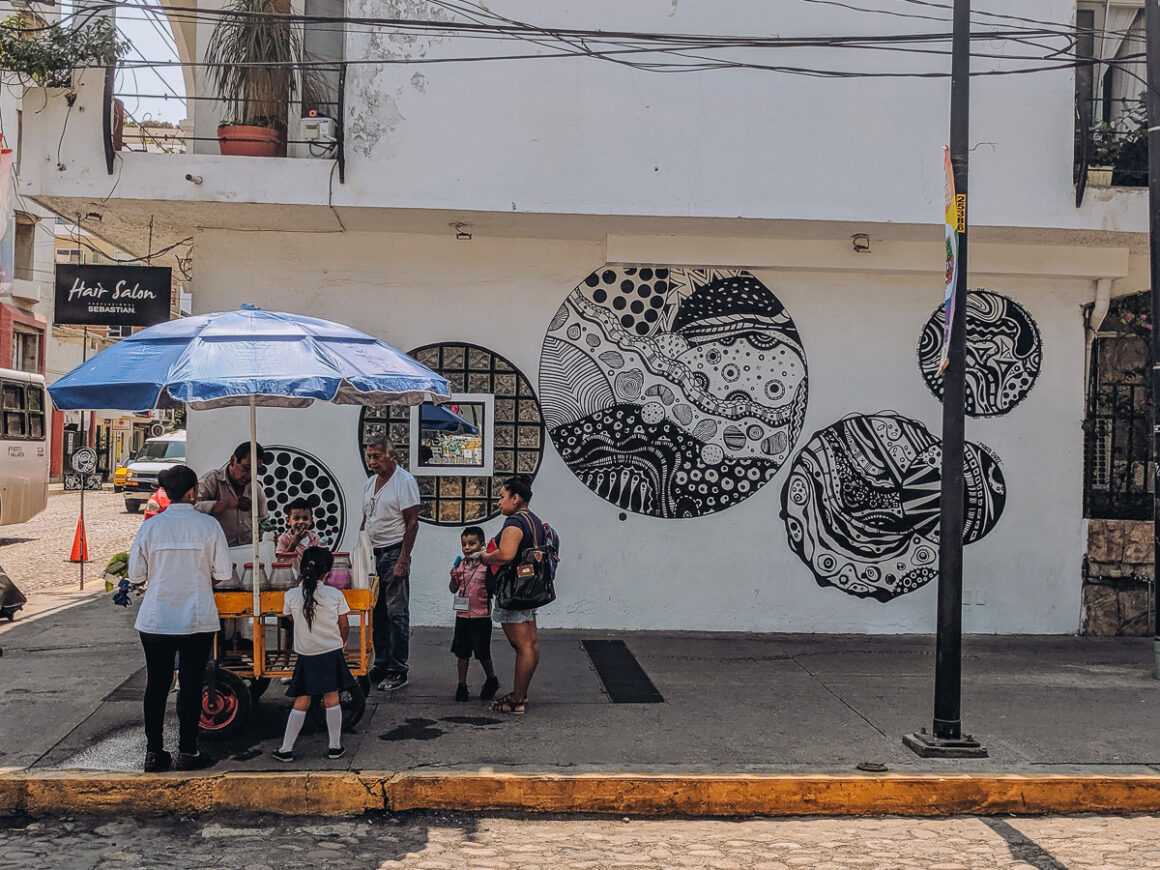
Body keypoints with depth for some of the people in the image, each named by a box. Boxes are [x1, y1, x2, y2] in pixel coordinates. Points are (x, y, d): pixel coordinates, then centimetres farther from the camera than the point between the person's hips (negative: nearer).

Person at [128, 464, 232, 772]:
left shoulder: (150, 527, -3)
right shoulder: (208, 526, -7)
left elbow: (136, 575, 0)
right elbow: (222, 573, -4)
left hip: (155, 619, 2)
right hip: (198, 619, -2)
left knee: (156, 683, 10)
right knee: (191, 684, 6)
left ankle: (154, 753, 15)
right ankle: (187, 752, 10)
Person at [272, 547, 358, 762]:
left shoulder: (291, 595, -8)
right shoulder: (335, 595, -9)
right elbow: (344, 626, 2)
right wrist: (342, 642, 23)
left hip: (306, 656, 1)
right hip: (332, 654, 0)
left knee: (301, 703, 9)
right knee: (331, 700, 11)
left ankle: (285, 749, 12)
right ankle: (335, 746, 18)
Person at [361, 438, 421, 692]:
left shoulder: (404, 481, -9)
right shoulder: (370, 483, 14)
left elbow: (412, 523, -13)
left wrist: (402, 561, -17)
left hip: (394, 553, -7)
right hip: (373, 554, 8)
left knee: (397, 613, -4)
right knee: (377, 612, 11)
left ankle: (398, 671, 0)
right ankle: (380, 664, 21)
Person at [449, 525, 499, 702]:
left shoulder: (486, 565, -9)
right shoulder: (460, 564, 5)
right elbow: (453, 589, 10)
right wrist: (454, 578, -7)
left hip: (481, 616, -4)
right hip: (462, 616, 4)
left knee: (482, 653, 2)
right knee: (462, 652, 10)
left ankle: (492, 680, 24)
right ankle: (462, 685, 20)